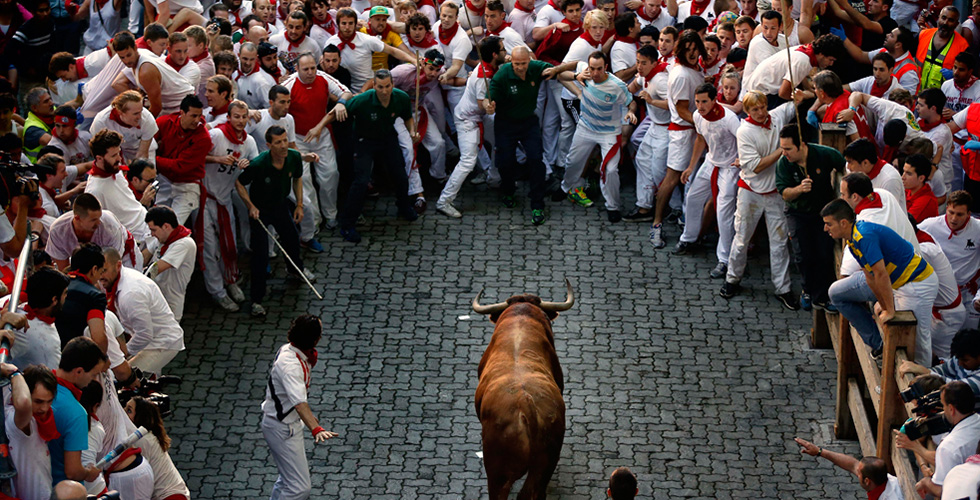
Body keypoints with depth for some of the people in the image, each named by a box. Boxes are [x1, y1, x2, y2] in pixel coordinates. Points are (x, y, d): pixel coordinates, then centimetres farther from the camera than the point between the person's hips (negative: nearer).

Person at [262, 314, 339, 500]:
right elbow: (299, 402, -48)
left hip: (289, 421, 11)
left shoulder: (289, 350, -2)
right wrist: (316, 429, -59)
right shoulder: (290, 364, -33)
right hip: (282, 429, -11)